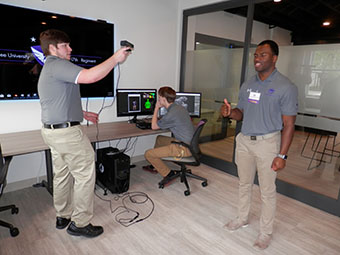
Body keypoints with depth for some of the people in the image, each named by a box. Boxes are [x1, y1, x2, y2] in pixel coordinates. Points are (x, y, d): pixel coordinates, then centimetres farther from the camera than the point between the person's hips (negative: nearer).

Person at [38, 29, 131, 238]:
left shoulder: (49, 69, 21)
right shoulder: (57, 65, -14)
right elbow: (90, 76, -30)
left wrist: (83, 114, 23)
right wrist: (115, 58, -19)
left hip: (53, 130, 11)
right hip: (67, 132, -11)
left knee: (62, 174, 17)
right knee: (85, 175, -2)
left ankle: (63, 216, 31)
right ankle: (80, 223, 8)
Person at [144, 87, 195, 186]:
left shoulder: (171, 114, -22)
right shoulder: (180, 108, 6)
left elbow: (154, 126, -5)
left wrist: (156, 108, 2)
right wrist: (160, 120, 15)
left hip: (184, 148, -10)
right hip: (189, 143, 10)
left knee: (148, 154, -7)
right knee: (159, 138, 28)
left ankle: (168, 174, 3)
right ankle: (154, 166, 41)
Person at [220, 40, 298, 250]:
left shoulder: (286, 87, -10)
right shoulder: (247, 85, 7)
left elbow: (288, 124, -11)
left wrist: (282, 155, -16)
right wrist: (230, 113, -11)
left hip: (268, 142, -5)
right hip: (245, 140, 6)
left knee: (268, 191, 6)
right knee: (244, 184, 18)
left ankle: (266, 232, 26)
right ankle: (243, 218, 39)